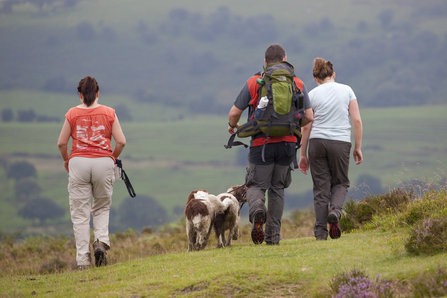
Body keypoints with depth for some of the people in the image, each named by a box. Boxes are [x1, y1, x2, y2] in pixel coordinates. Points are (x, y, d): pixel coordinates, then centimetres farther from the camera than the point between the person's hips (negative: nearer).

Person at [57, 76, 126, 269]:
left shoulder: (72, 114, 2)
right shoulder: (109, 113, 3)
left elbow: (61, 143, 2)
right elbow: (121, 141, -1)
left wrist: (66, 160, 19)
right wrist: (113, 158, 16)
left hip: (79, 162, -1)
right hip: (103, 163, 1)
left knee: (80, 213, 3)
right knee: (102, 207, 19)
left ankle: (83, 259, -1)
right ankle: (101, 241, -5)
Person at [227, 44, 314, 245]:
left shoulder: (253, 83, 0)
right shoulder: (297, 84, 5)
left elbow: (234, 112, 0)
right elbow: (308, 117, 5)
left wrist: (232, 126, 23)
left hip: (262, 143, -2)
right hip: (288, 143, 2)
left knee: (256, 185, 5)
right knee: (277, 188, 14)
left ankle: (257, 210, -29)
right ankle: (273, 236, 11)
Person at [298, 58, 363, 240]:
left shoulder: (312, 95, 3)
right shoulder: (346, 90, 4)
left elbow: (306, 127, 2)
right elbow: (357, 120, 0)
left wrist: (303, 154, 9)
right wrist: (358, 147, 7)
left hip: (317, 142, 0)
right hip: (341, 142, 0)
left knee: (321, 186, 7)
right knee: (341, 182, 17)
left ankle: (321, 231, 2)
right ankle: (335, 210, -13)